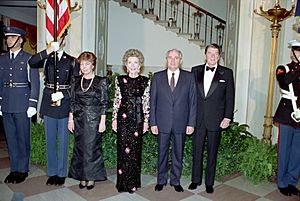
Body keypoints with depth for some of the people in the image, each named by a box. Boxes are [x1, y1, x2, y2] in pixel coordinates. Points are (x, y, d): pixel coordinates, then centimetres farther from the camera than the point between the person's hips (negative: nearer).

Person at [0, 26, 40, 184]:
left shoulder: (28, 59, -3)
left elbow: (34, 83, -5)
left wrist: (32, 105, -10)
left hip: (22, 104, -5)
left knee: (23, 137, 2)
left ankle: (23, 170, 16)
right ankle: (14, 169, 23)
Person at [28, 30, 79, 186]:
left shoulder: (72, 61, 4)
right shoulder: (46, 59, 7)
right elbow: (31, 63, -14)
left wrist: (62, 95, -12)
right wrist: (48, 50, -21)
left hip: (65, 104, -2)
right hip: (48, 103, 2)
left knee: (63, 141, 5)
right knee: (50, 140, 10)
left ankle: (61, 173, 19)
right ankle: (52, 172, 24)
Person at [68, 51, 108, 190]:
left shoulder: (101, 81, -4)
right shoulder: (76, 81, 7)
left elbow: (104, 103, -5)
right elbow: (72, 102, 9)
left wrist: (102, 121, -10)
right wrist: (70, 119, 3)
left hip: (94, 120, -3)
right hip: (79, 120, 4)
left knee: (92, 147, 2)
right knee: (80, 147, 9)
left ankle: (91, 178, 18)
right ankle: (82, 177, 24)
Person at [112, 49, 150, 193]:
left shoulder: (145, 81, 3)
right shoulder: (120, 80, 4)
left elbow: (146, 102, 4)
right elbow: (116, 100, 6)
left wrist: (146, 121, 3)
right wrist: (114, 118, 3)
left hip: (138, 118, 0)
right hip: (123, 117, 0)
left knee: (135, 149, 6)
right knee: (123, 149, 2)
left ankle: (134, 182, 21)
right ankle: (123, 183, 16)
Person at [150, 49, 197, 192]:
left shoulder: (189, 77, 2)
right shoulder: (157, 77, 3)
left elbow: (193, 101, 1)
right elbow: (152, 101, 2)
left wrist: (191, 123, -4)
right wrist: (153, 122, -3)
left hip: (181, 123, 0)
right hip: (162, 123, 0)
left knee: (178, 153, 11)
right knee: (162, 152, 11)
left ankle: (175, 181, 28)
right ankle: (161, 180, 27)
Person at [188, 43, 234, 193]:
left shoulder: (227, 73, 2)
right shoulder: (195, 71, 6)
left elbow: (230, 97, 1)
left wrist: (227, 117, -5)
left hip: (216, 120, -1)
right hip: (197, 119, 2)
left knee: (212, 152, 9)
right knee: (197, 151, 11)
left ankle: (209, 182, 24)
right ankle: (196, 180, 27)